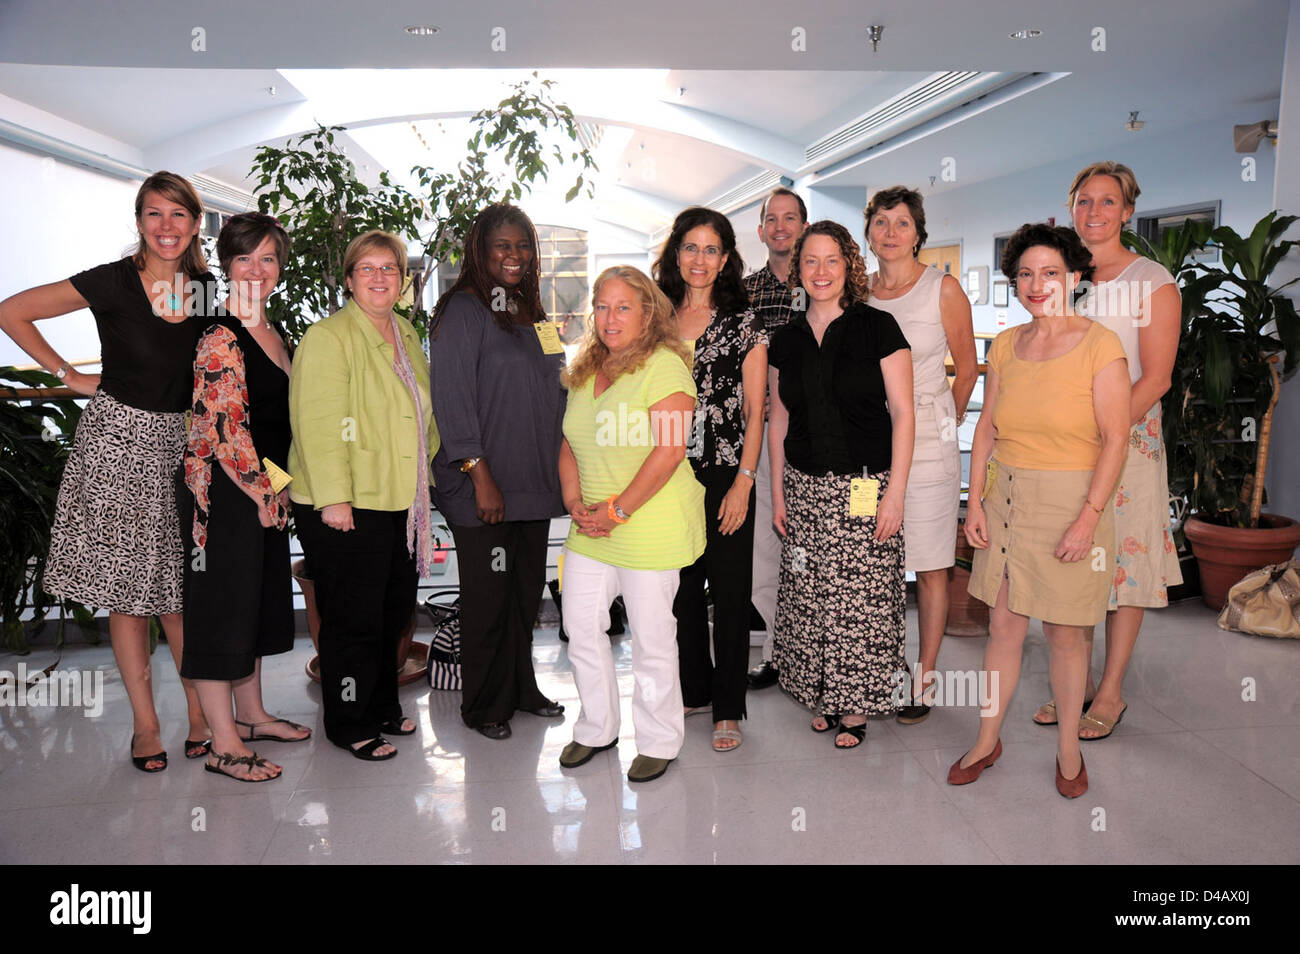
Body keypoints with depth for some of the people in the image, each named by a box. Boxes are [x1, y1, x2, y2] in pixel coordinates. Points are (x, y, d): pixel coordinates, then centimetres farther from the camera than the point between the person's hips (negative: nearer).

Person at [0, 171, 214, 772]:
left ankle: (199, 708, 17)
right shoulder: (112, 282, -7)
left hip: (182, 442, 3)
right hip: (118, 440, -3)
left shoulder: (207, 287, 4)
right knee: (126, 583, 3)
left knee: (182, 582, 7)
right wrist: (70, 376, -1)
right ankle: (145, 721, 12)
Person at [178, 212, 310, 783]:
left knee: (261, 600, 17)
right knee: (222, 607, -1)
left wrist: (277, 490, 12)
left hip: (264, 494, 9)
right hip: (224, 495, -9)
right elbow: (224, 431, -20)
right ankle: (224, 745, 8)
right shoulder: (220, 338, -15)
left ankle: (251, 714, 33)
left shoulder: (271, 334, 13)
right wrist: (263, 491, -13)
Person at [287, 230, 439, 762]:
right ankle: (350, 726, 19)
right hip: (347, 506, -8)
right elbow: (318, 423, -18)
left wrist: (429, 470, 20)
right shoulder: (327, 337, -11)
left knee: (394, 613, 17)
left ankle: (382, 708, 34)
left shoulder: (406, 336, 15)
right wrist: (333, 497, -22)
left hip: (402, 501, 8)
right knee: (353, 620, 2)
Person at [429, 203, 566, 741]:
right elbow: (451, 398, -13)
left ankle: (520, 688, 28)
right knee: (487, 596, 2)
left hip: (534, 483, 7)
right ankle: (483, 704, 17)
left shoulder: (531, 313, 17)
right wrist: (480, 475, -17)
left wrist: (560, 469, 14)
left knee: (527, 591, 13)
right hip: (485, 487, -7)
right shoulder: (463, 311, -6)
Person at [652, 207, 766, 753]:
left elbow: (755, 411, -3)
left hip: (724, 476, -4)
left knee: (729, 592, 2)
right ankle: (693, 691, 29)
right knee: (681, 588, 12)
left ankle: (728, 709, 15)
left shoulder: (742, 323, -1)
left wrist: (744, 482, -11)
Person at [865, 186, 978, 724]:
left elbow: (967, 370, 4)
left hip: (927, 443, -3)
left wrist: (942, 428, 8)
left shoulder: (944, 289, -2)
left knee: (929, 568, 2)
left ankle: (924, 680, 14)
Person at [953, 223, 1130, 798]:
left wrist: (1088, 518, -16)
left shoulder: (1099, 345, -7)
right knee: (1004, 625, 11)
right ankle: (988, 741, 25)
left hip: (1071, 502, -4)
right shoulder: (1006, 345, 7)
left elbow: (1115, 438, -10)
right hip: (1007, 499, 4)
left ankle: (1068, 748, 26)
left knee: (1065, 633, 7)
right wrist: (976, 502, 2)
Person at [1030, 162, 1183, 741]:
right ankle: (1077, 682, 20)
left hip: (1128, 435, -4)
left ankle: (1110, 693, 13)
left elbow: (1156, 378, -8)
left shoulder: (1153, 281, -2)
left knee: (1123, 558, 1)